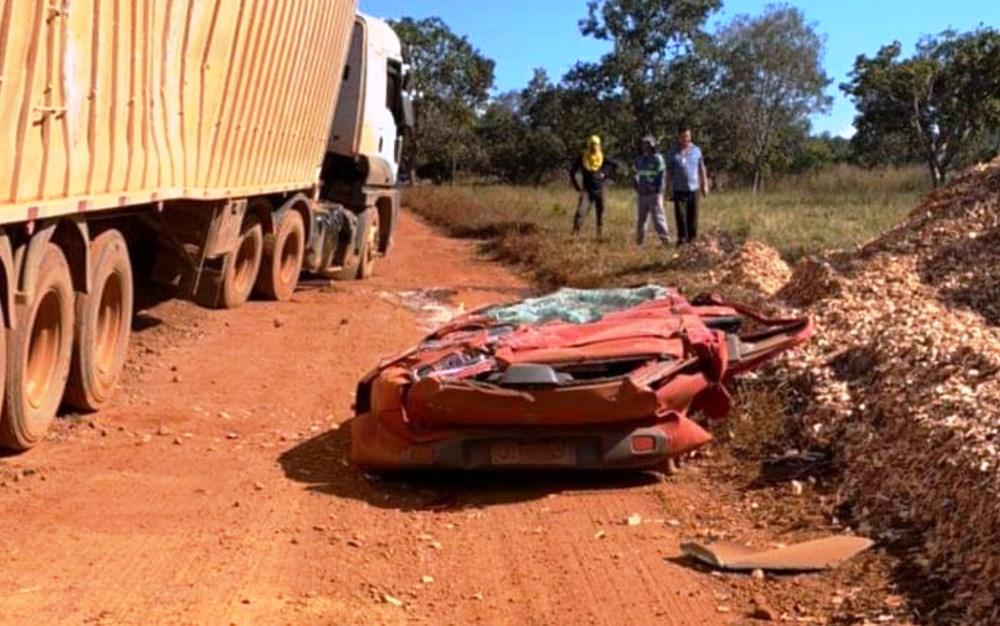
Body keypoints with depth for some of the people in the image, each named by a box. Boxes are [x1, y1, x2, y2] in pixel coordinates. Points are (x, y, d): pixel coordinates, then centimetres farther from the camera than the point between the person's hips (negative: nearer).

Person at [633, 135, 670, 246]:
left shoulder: (658, 159, -5)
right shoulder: (639, 159, 14)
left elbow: (662, 175, -8)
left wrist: (656, 188, -15)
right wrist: (637, 186, 12)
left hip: (654, 194, -6)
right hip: (642, 194, 6)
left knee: (657, 216, -10)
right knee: (642, 217, 11)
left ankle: (665, 238, -9)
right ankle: (639, 240, 18)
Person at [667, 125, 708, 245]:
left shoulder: (696, 150, 8)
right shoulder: (674, 153, 3)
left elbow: (702, 169, 14)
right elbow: (669, 171, 5)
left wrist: (705, 185, 13)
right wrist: (668, 188, 0)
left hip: (693, 189, 2)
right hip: (679, 189, -2)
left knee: (693, 216, 4)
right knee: (680, 215, -7)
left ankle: (692, 239, 13)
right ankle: (682, 238, -2)